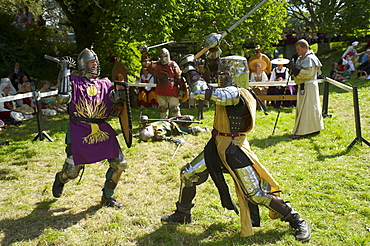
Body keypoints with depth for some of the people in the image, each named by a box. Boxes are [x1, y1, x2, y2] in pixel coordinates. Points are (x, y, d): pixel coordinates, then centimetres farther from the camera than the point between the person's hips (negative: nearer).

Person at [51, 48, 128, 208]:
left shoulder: (105, 83, 12)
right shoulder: (74, 81, 1)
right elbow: (62, 99, -18)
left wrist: (119, 95, -8)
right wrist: (65, 71, -12)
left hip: (102, 130, 4)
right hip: (79, 133, -4)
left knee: (119, 164, -2)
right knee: (71, 172, 4)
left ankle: (108, 197, 17)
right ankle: (59, 180, 43)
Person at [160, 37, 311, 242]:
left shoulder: (235, 93, -22)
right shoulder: (231, 91, 6)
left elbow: (201, 91, -30)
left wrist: (189, 68, -16)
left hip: (234, 150, -10)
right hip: (217, 147, 10)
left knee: (257, 194, -5)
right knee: (188, 175, 11)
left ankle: (297, 221, 14)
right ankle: (182, 215, 31)